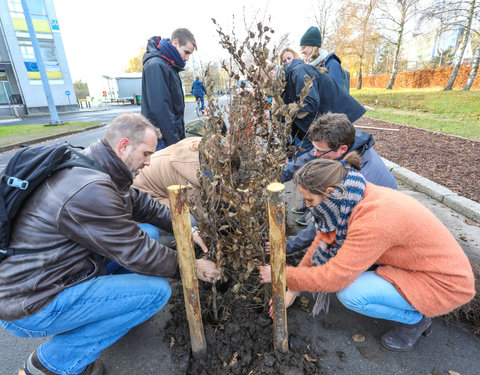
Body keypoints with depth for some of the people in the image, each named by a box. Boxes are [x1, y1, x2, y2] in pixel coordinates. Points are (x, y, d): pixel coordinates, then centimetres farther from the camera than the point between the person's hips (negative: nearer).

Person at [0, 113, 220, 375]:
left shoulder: (95, 168, 0)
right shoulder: (90, 191, -31)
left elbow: (141, 204, 7)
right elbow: (137, 254, -25)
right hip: (31, 307, -9)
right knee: (157, 290, -19)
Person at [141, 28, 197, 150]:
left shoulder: (170, 67, 17)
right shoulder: (156, 65, -13)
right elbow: (160, 109, -21)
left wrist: (181, 137, 16)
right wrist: (175, 143, -20)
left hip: (172, 137, 9)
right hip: (162, 140, -9)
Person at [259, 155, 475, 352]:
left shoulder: (374, 219, -36)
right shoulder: (350, 198, -9)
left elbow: (334, 276, -30)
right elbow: (323, 241, -2)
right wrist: (292, 290, 2)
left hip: (445, 283, -8)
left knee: (349, 293, -25)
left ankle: (415, 318, 6)